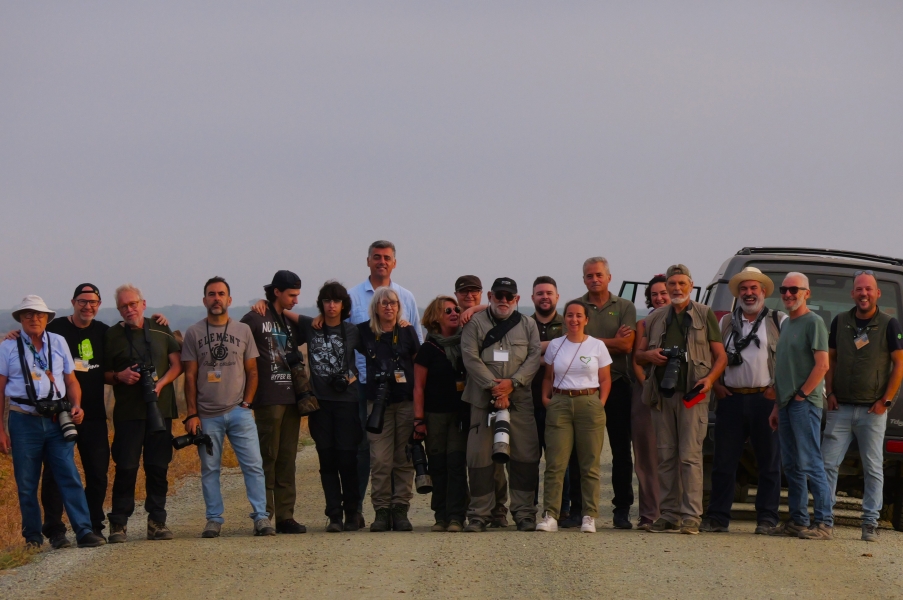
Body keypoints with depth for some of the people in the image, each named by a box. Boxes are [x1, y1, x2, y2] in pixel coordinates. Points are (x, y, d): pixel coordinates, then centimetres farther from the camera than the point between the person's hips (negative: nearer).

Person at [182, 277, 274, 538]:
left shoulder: (243, 330, 9)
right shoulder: (194, 333, 6)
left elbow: (252, 371, 11)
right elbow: (190, 376, 4)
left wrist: (246, 402, -2)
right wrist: (192, 414, -2)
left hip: (239, 412, 0)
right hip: (207, 415, 0)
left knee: (253, 465, -5)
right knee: (209, 469, 3)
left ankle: (261, 517, -3)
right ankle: (214, 520, 9)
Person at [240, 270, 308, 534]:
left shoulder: (292, 321, 17)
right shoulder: (255, 319, -5)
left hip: (291, 398, 7)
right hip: (268, 400, -7)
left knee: (287, 460, 7)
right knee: (268, 458, -5)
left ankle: (285, 516, 10)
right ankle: (263, 516, -2)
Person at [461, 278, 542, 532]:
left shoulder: (528, 325, 14)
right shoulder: (475, 323, 7)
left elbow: (534, 357, 3)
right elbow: (471, 358, -4)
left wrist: (512, 383, -12)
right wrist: (493, 387, -13)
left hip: (519, 399, 1)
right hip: (483, 399, -1)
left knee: (525, 456, -2)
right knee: (480, 456, -1)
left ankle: (524, 512, 6)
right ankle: (479, 514, 5)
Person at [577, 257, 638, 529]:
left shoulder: (625, 307, 7)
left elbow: (626, 345, -5)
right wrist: (613, 341, -6)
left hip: (617, 385, 0)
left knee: (621, 449, 1)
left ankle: (622, 509, 5)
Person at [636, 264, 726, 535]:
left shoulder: (704, 315, 9)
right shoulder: (655, 319, 19)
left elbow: (721, 356, 7)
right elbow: (638, 355, 22)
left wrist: (710, 379, -12)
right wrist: (649, 355, -2)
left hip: (692, 394, -4)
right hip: (662, 393, 4)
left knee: (690, 455, -10)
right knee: (665, 456, 3)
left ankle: (691, 515, -12)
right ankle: (669, 514, 7)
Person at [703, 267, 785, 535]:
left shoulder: (779, 321, 5)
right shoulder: (726, 322, 15)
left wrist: (778, 388, -7)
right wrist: (715, 384, 4)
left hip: (765, 399, -2)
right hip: (731, 399, 3)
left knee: (769, 462, 2)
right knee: (724, 461, 2)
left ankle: (767, 518, 7)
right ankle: (717, 517, 6)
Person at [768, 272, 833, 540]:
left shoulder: (813, 322, -7)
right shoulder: (787, 324, 19)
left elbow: (822, 365, -15)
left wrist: (802, 395, -15)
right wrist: (777, 406, 18)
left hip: (805, 404, -9)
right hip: (787, 404, 9)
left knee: (810, 463, -11)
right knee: (791, 465, 9)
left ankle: (825, 522, -11)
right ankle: (797, 521, 14)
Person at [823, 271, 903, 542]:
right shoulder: (840, 322, 9)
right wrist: (830, 393, 3)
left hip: (872, 409, -3)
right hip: (841, 407, 3)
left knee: (873, 468, 2)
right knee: (827, 463, -1)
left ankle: (870, 523, 5)